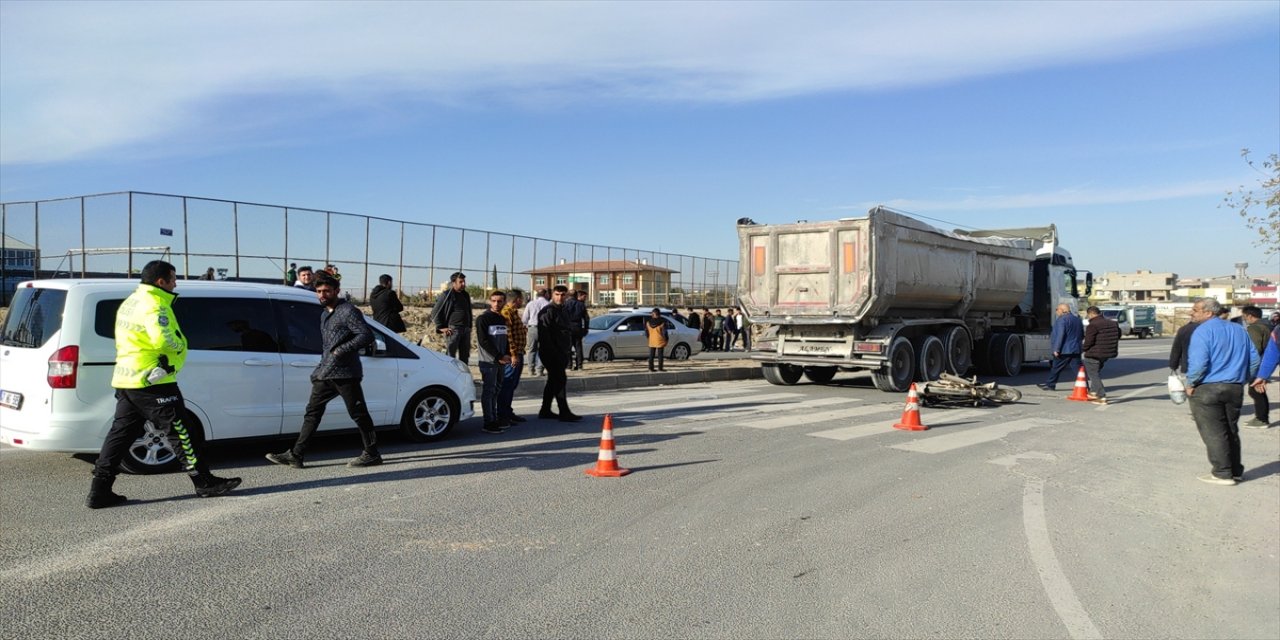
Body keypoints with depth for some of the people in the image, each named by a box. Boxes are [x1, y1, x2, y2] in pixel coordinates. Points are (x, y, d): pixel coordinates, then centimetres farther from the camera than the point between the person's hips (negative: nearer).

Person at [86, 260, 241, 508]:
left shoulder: (130, 302, 18)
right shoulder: (154, 305, -15)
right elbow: (164, 340, -30)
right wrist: (180, 344, -10)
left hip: (125, 380, 10)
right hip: (151, 381, -10)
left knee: (120, 434, 12)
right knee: (181, 431, -3)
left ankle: (99, 492, 14)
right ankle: (205, 483, 3)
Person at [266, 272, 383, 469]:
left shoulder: (348, 311, -9)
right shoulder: (325, 314, 19)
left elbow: (367, 335, -19)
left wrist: (342, 350, -21)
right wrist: (320, 368, 19)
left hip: (345, 372, -9)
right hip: (325, 373, 9)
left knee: (358, 414, -1)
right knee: (312, 412, 7)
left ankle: (372, 454, 9)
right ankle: (295, 455, 10)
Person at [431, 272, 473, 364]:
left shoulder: (466, 295, 16)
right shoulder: (446, 295, -5)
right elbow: (435, 313, -4)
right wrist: (441, 327, -9)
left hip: (466, 330, 7)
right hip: (453, 329, -7)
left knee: (465, 356, 10)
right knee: (450, 355, -7)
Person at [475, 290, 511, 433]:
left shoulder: (503, 320, 14)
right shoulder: (483, 319, -8)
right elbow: (484, 341, -14)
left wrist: (507, 355, -1)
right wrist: (499, 357, -15)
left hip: (501, 361, 7)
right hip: (488, 361, -7)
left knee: (497, 390, 13)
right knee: (488, 391, -6)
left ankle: (496, 419, 21)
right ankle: (488, 423, -5)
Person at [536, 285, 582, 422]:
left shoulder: (561, 311, 18)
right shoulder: (548, 311, -12)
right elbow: (544, 335, -18)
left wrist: (566, 353, 20)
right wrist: (551, 352, -22)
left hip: (560, 353, 10)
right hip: (551, 353, -10)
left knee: (553, 381, 13)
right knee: (560, 380, -11)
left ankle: (545, 411, 21)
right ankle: (564, 413, -10)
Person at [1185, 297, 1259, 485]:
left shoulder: (1203, 331, -12)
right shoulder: (1239, 330, 11)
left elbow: (1199, 362, -20)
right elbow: (1254, 359, 13)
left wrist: (1191, 384, -9)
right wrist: (1244, 379, 19)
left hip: (1207, 389, -7)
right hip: (1235, 389, 7)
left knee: (1213, 433, 0)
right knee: (1231, 431, 17)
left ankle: (1223, 473, 2)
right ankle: (1235, 471, 23)